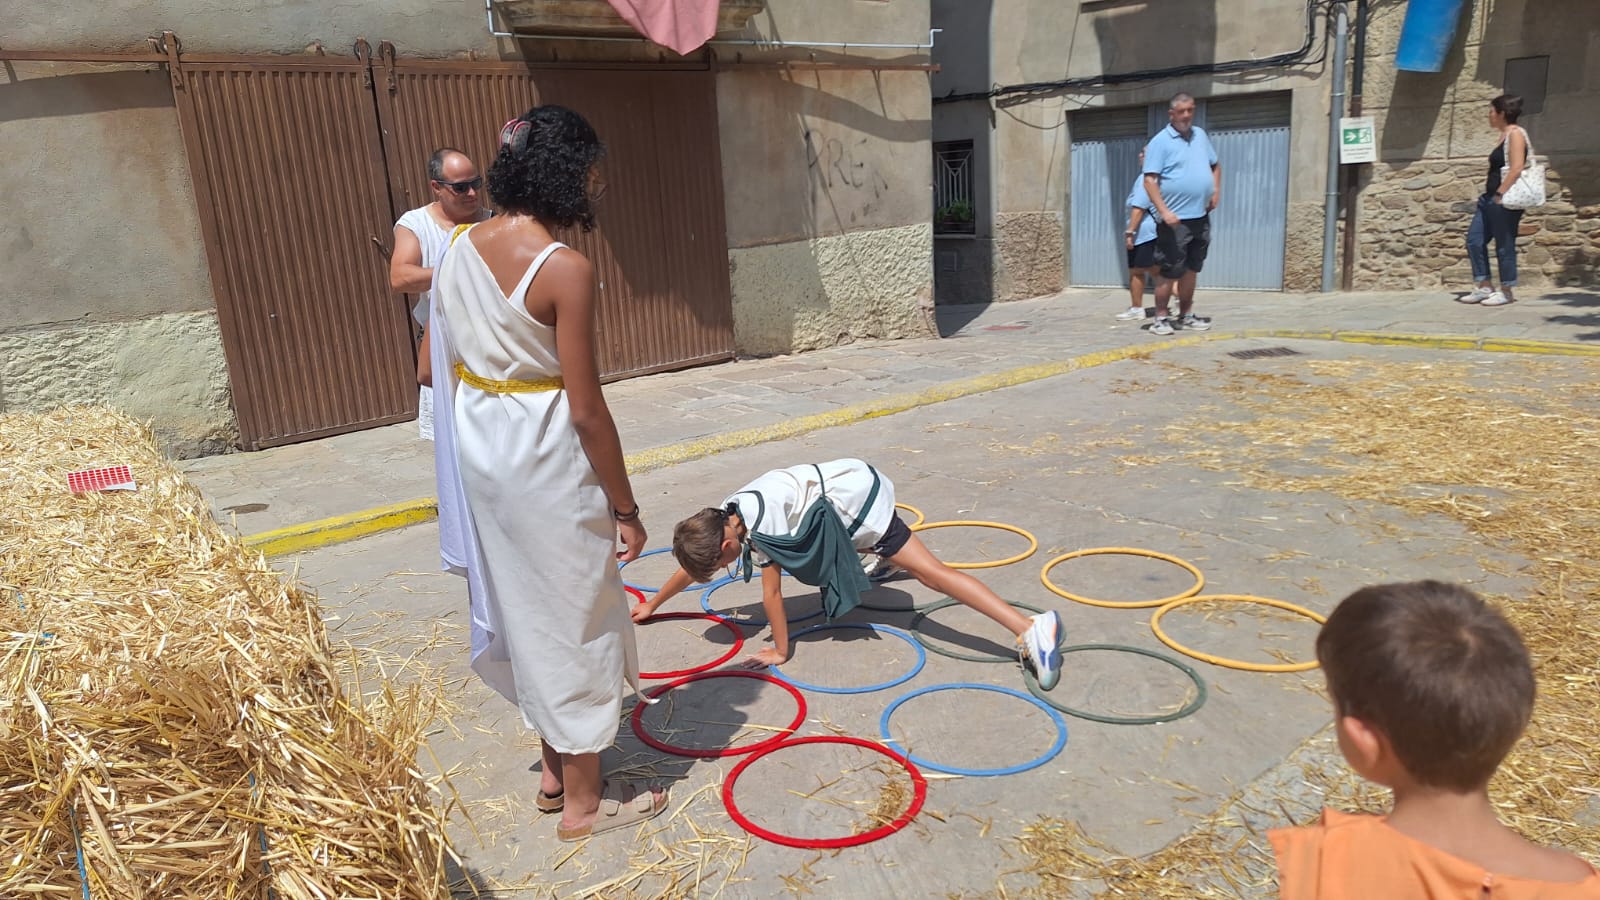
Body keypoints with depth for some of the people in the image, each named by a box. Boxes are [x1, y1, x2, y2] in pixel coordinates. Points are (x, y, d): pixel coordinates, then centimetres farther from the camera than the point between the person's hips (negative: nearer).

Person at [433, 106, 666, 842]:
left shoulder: (460, 247, 3)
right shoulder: (564, 269, -21)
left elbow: (451, 367, 10)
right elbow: (586, 408, -20)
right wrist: (625, 506, -10)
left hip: (481, 450, 8)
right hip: (547, 458, -8)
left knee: (526, 608, 22)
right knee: (575, 621, 8)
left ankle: (554, 771, 40)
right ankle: (583, 805, 25)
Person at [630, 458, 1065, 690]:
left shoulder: (761, 526, -26)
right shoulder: (718, 521, -1)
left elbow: (771, 594, -19)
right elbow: (692, 563, 15)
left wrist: (780, 651, -8)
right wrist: (653, 604, 26)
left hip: (856, 496, -9)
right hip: (844, 481, 9)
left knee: (929, 571, -18)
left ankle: (1030, 629, -27)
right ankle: (876, 557, 65)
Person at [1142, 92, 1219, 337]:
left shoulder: (1200, 135, 13)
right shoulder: (1160, 142, -8)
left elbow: (1215, 165, 26)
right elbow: (1150, 181, -15)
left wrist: (1216, 190, 10)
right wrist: (1164, 211, -25)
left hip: (1200, 217, 7)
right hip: (1175, 219, -7)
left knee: (1191, 269, 13)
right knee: (1170, 272, -6)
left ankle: (1186, 315, 22)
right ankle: (1160, 318, 3)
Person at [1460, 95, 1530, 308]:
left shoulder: (1515, 134, -11)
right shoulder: (1504, 135, 18)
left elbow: (1516, 168, -19)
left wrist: (1499, 194, -20)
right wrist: (1490, 193, 16)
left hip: (1505, 200, -10)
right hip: (1491, 198, 10)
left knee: (1504, 245, -2)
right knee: (1474, 240, 8)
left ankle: (1507, 291, 8)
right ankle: (1484, 286, 14)